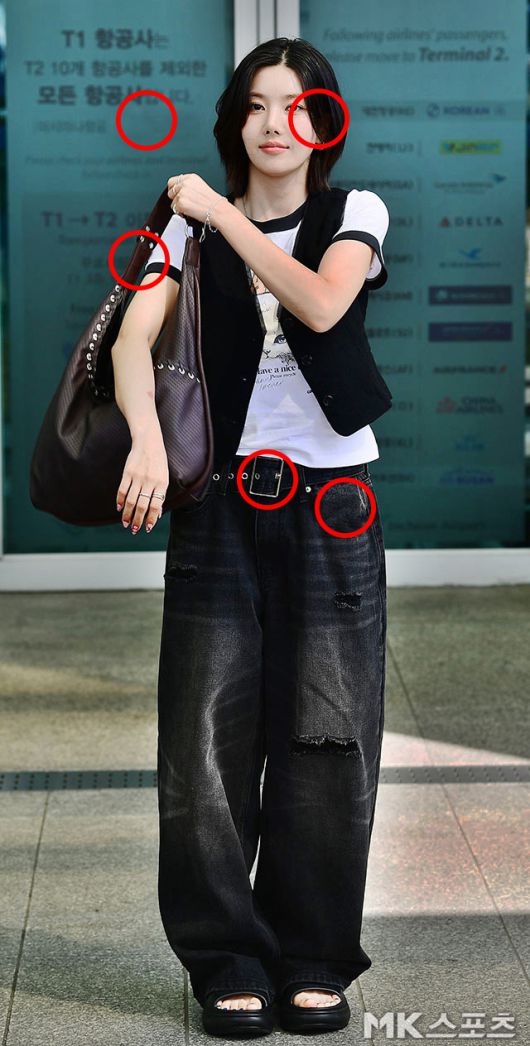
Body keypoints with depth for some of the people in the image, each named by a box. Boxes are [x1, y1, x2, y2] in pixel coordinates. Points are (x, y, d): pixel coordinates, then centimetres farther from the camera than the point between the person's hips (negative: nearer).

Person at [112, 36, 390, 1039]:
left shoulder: (356, 213, 5)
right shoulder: (193, 225, 7)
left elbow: (322, 305, -16)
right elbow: (134, 336, -7)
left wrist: (223, 213, -11)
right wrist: (147, 439, -25)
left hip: (332, 507, 0)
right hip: (221, 503, 1)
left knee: (326, 736, 0)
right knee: (208, 736, -3)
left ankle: (313, 959, 11)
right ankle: (229, 961, 7)